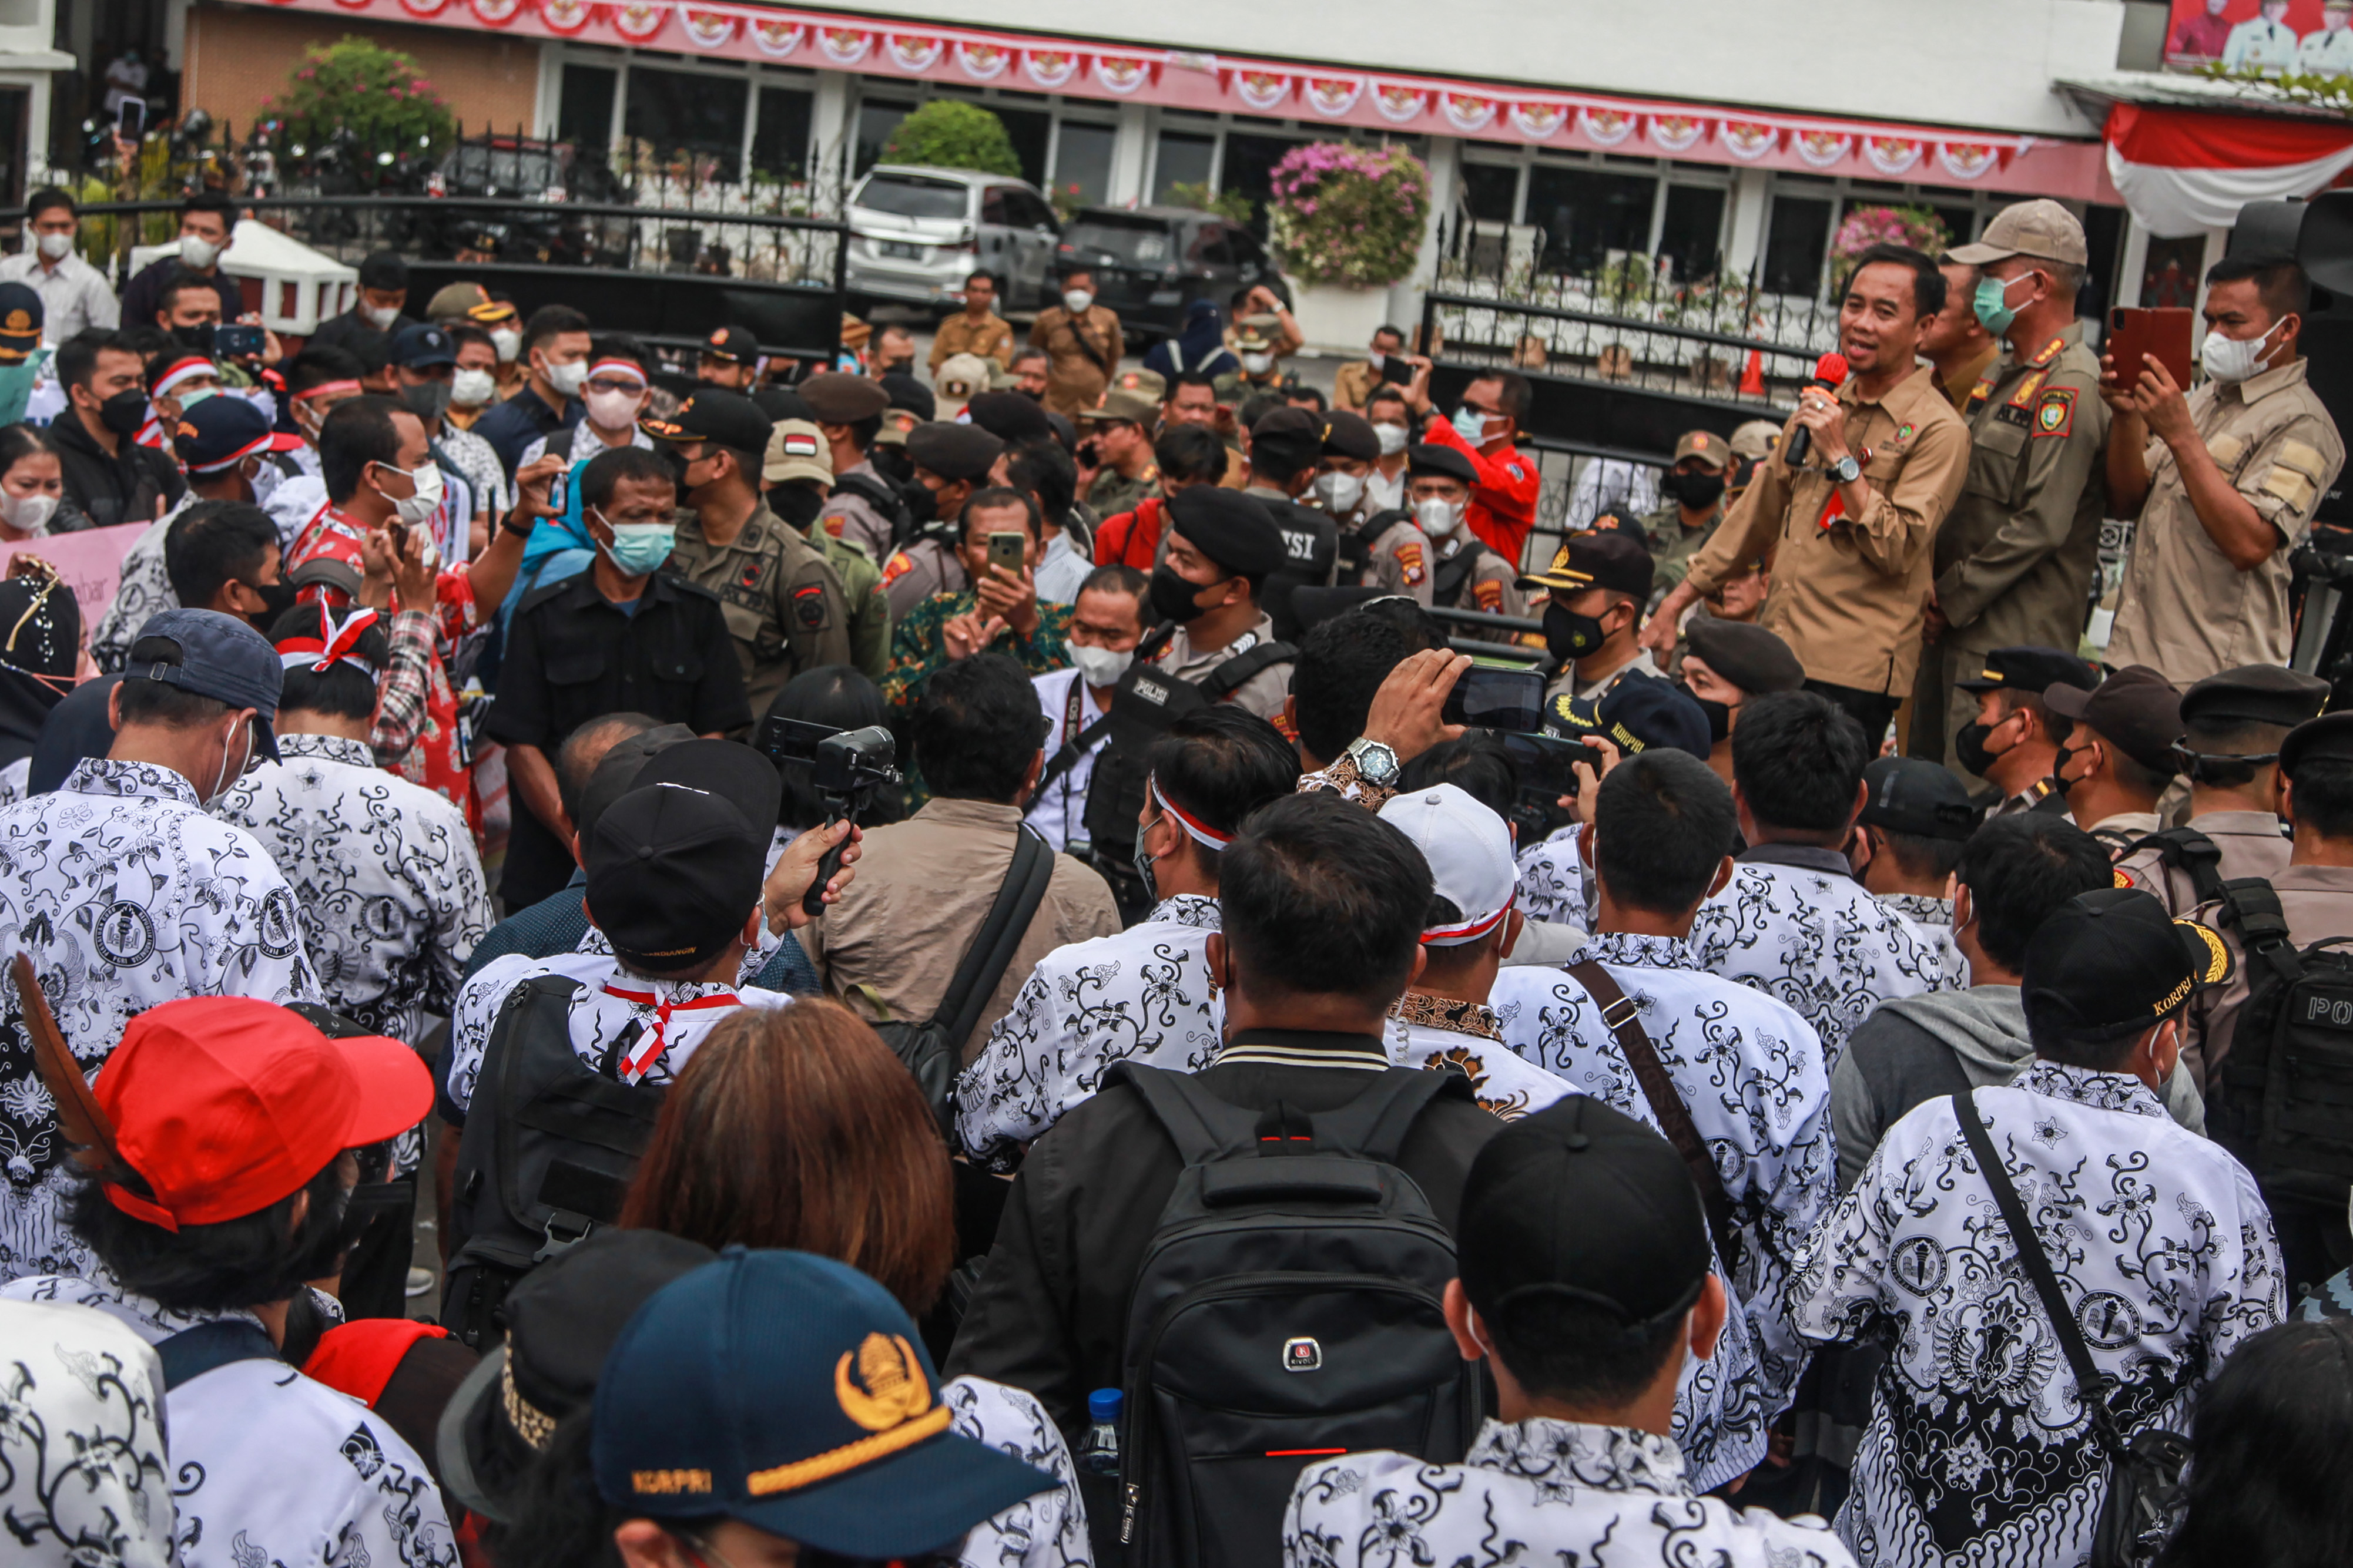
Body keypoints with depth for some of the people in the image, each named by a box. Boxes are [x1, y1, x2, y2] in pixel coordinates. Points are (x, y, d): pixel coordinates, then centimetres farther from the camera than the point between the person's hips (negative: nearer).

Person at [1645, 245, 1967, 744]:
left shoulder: (1938, 431, -6)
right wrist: (1677, 601, 24)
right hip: (1775, 653, 6)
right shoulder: (1822, 404, 16)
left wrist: (1841, 458, -16)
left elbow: (1898, 551, -14)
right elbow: (1759, 512, 24)